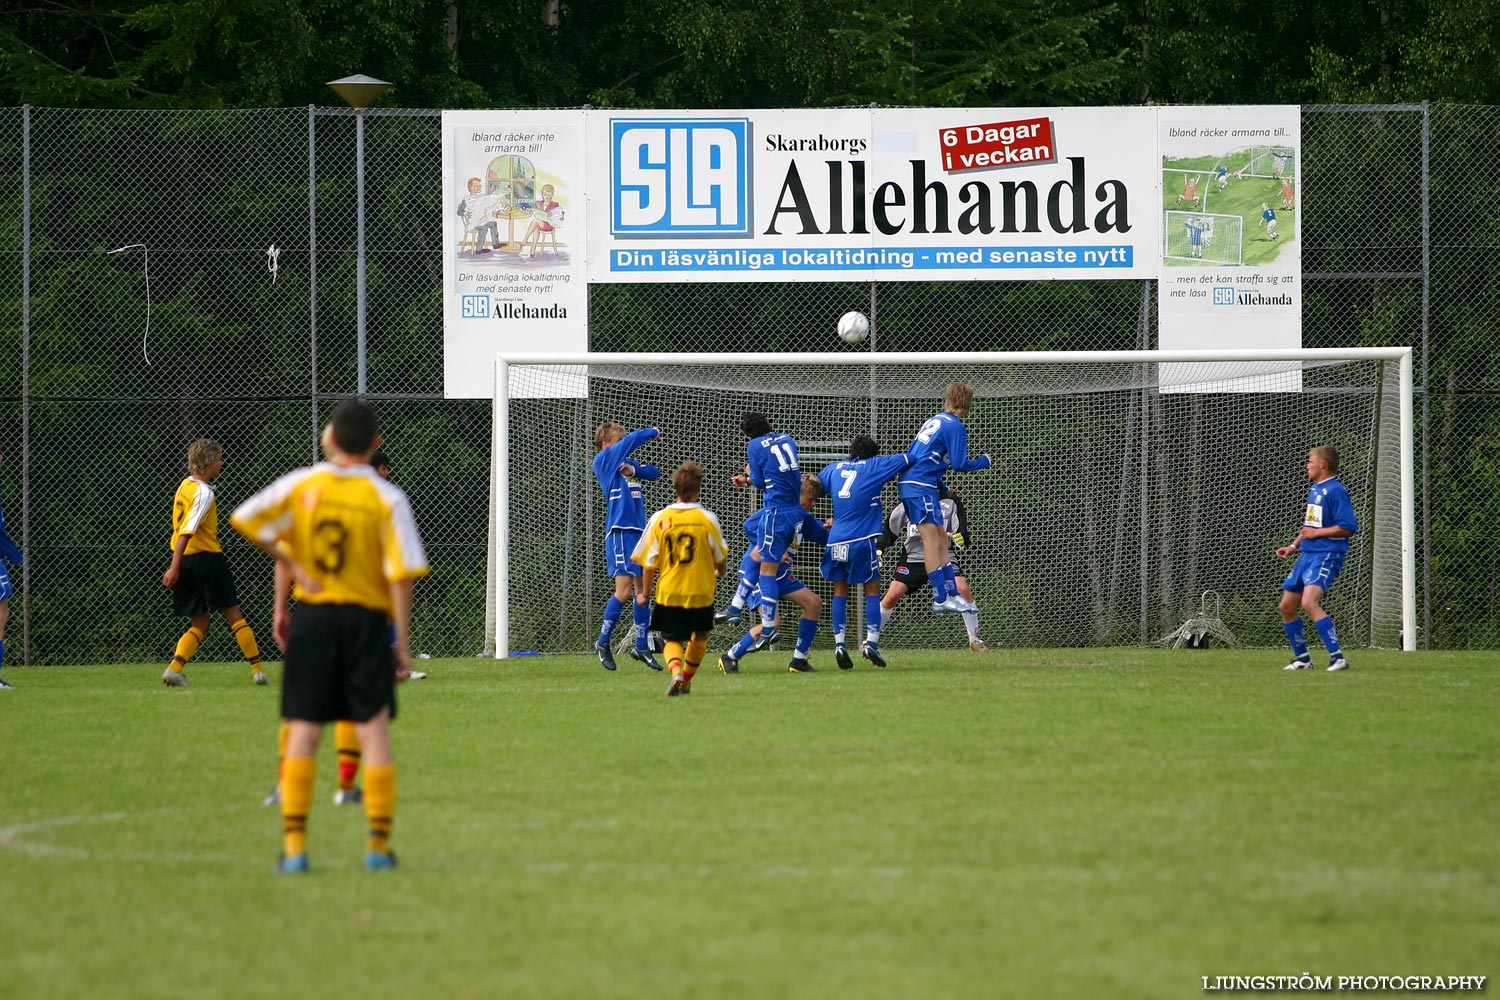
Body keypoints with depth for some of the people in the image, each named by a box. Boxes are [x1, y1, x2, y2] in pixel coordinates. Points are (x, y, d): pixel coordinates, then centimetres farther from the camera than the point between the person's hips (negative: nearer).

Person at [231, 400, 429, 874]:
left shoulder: (301, 484, -1)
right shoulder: (387, 498, -7)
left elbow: (246, 520, -9)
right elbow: (401, 576, -9)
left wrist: (294, 568, -3)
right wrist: (403, 645, -4)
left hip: (311, 615, 2)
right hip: (367, 619, -2)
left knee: (304, 730, 5)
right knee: (374, 729, 4)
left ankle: (293, 846, -1)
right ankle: (379, 846, 3)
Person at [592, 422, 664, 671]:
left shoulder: (626, 463, 19)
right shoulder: (603, 461, -3)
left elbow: (654, 472, 15)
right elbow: (631, 440, -11)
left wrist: (635, 470, -5)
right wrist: (653, 432, 6)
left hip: (638, 530, 8)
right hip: (620, 531, -8)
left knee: (643, 590, 8)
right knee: (623, 591, -11)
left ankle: (642, 646, 14)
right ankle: (603, 643, 1)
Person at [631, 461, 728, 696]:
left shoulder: (659, 519, -6)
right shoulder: (707, 518, -7)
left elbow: (649, 563, -4)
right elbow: (720, 556, 5)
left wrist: (645, 593, 9)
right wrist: (720, 573, 28)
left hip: (668, 591, 0)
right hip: (701, 591, 0)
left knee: (672, 640, 10)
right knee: (699, 637, 23)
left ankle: (676, 672, -18)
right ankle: (686, 682, 25)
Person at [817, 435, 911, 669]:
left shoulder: (834, 468, 16)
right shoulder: (875, 466, 4)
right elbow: (908, 458, 7)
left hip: (835, 541, 3)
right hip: (862, 540, -3)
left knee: (840, 591, 10)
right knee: (872, 590, 7)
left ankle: (839, 643, -1)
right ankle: (871, 643, -3)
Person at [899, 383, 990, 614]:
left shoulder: (934, 421, 17)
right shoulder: (955, 426, -9)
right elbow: (959, 464, -10)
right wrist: (984, 461, 10)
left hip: (910, 481, 9)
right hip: (921, 486, -9)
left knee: (941, 539, 12)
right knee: (932, 540, -9)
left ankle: (951, 594, 13)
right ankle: (941, 599, -11)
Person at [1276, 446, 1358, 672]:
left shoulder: (1335, 491, -13)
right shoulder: (1314, 489, 16)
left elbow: (1348, 527, -20)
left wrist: (1317, 533, -16)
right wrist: (1293, 546, 20)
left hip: (1326, 556, -10)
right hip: (1307, 554, 10)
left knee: (1309, 602, -28)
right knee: (1287, 606, 10)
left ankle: (1337, 657, -27)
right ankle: (1302, 659, 22)